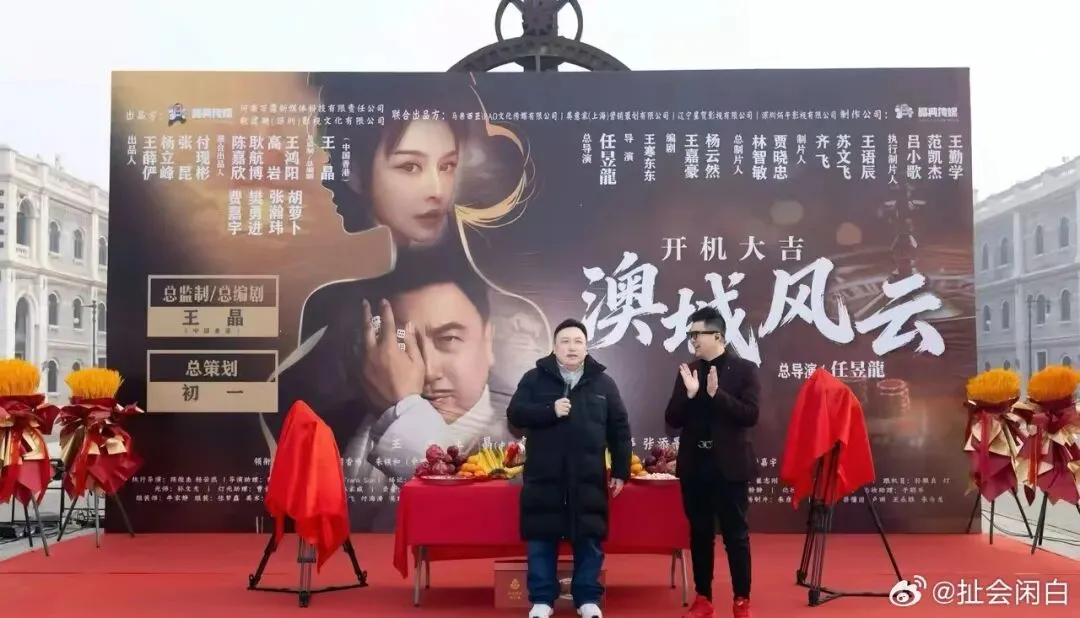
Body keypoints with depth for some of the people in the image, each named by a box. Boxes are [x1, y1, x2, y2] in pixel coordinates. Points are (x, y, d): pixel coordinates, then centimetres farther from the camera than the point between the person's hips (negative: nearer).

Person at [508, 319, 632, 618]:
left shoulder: (603, 383, 6)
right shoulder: (534, 378, 3)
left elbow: (619, 430, 8)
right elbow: (514, 414, -5)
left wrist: (621, 471, 5)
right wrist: (550, 410, -19)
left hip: (588, 479, 1)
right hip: (543, 477, -1)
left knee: (588, 541, 7)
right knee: (541, 542, 6)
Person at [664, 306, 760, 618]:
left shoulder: (744, 369, -3)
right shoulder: (687, 371, 7)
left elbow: (750, 416, -12)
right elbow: (672, 420, 3)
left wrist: (717, 394, -22)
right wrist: (689, 394, -14)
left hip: (729, 465, -3)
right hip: (695, 464, 4)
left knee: (736, 534, 3)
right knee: (699, 534, 10)